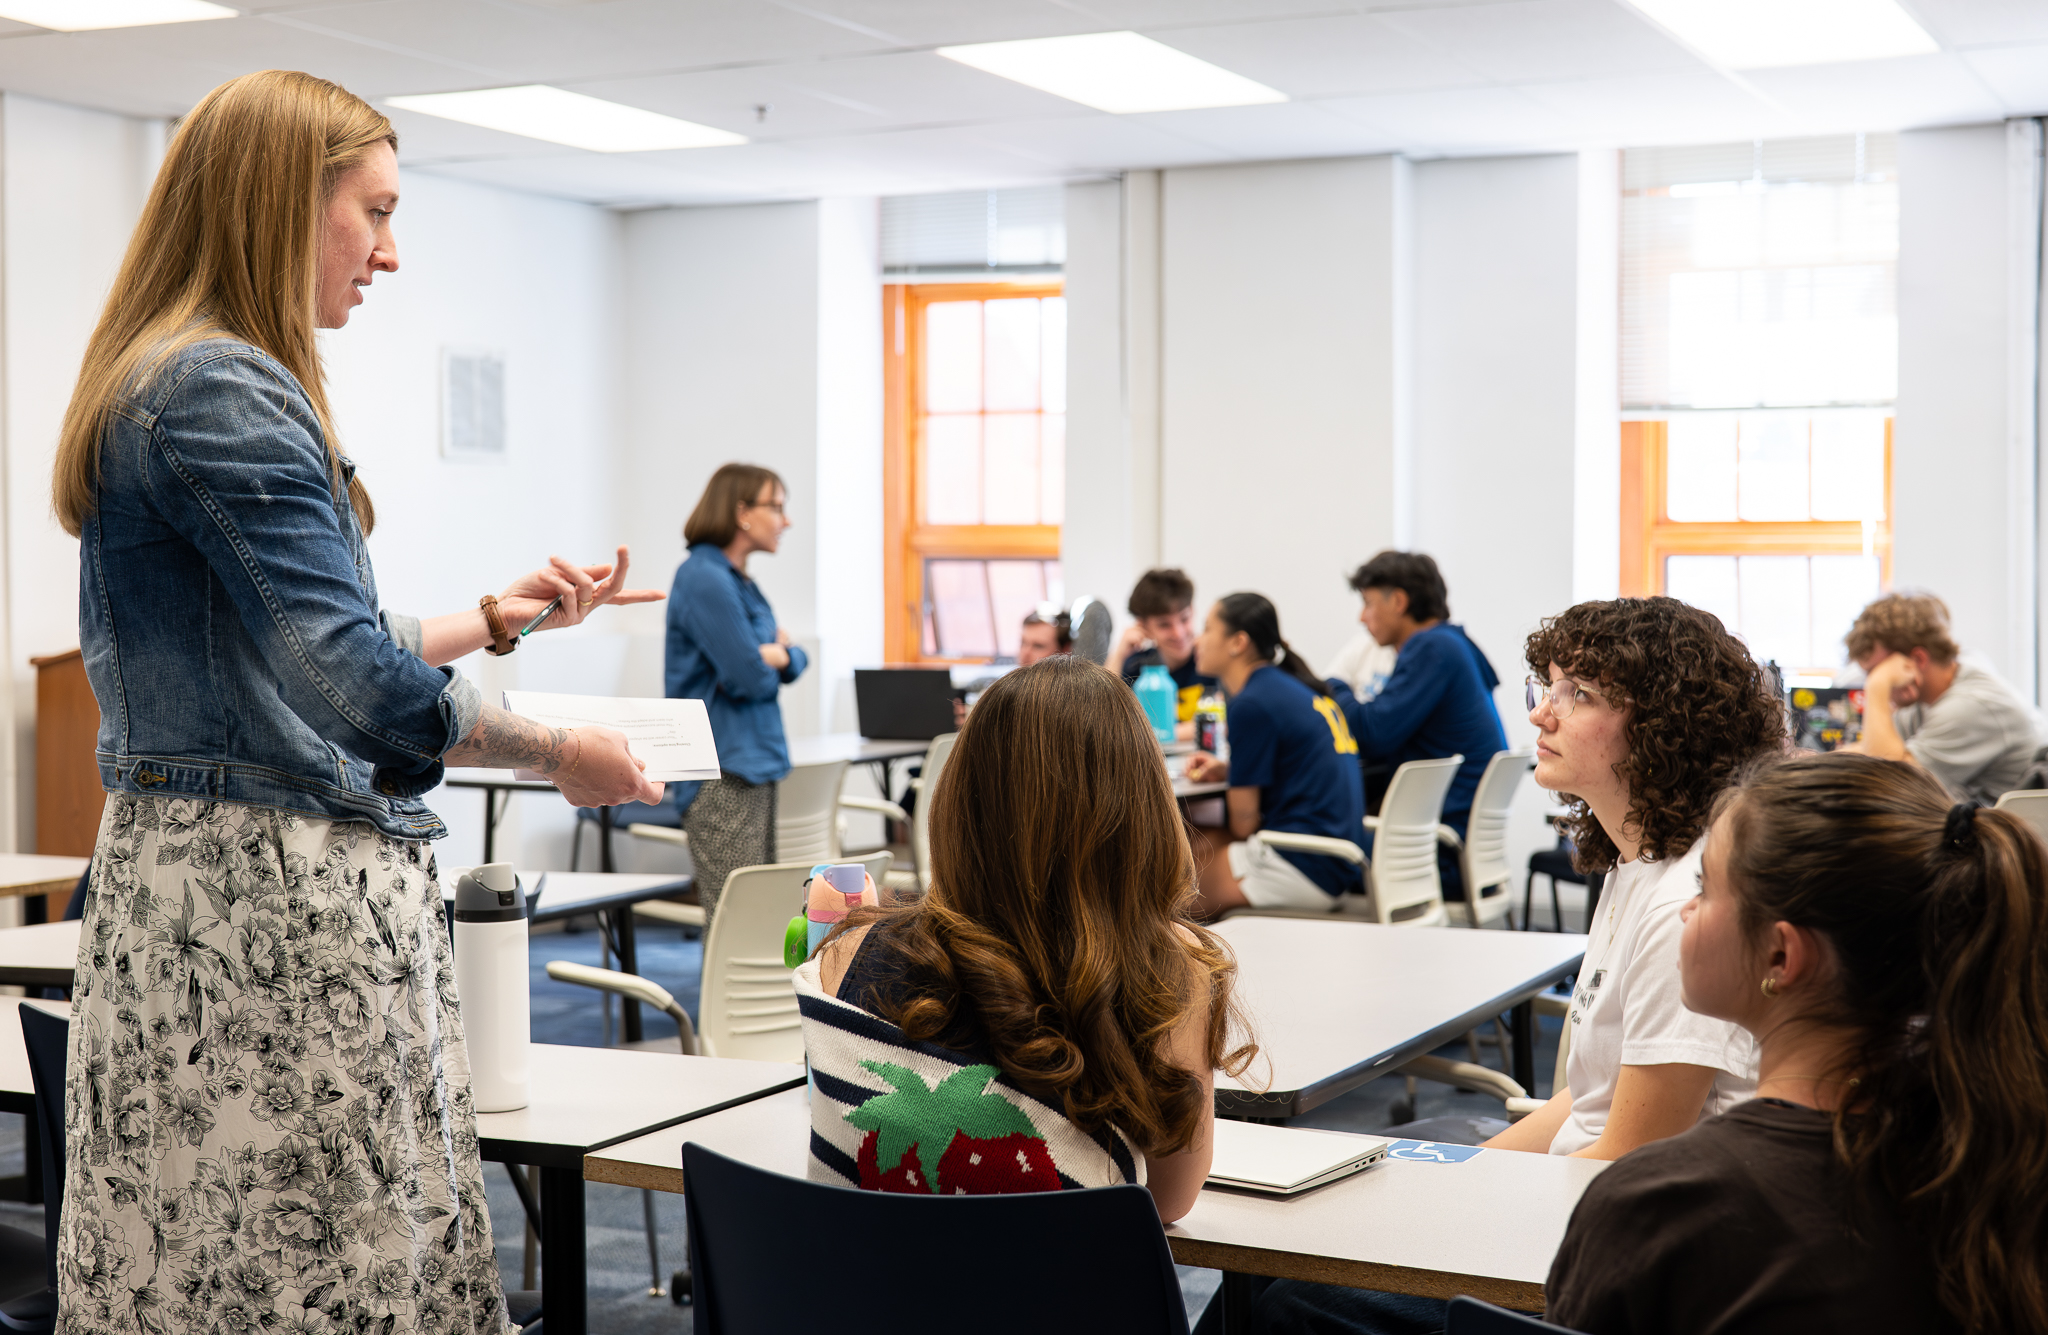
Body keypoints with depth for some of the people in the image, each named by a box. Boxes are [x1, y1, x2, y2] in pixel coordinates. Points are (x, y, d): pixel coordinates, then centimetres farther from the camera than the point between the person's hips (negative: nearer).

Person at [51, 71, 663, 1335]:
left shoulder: (173, 383, 18)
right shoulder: (222, 394, -15)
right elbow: (351, 685, -21)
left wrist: (494, 616, 22)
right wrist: (556, 752, -9)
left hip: (188, 865, 10)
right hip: (276, 894, -10)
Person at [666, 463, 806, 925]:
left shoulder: (738, 581, 17)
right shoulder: (705, 579, -14)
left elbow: (793, 661, 17)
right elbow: (750, 678, -18)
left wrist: (780, 655, -5)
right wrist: (772, 657, 3)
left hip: (755, 762, 10)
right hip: (721, 772, -10)